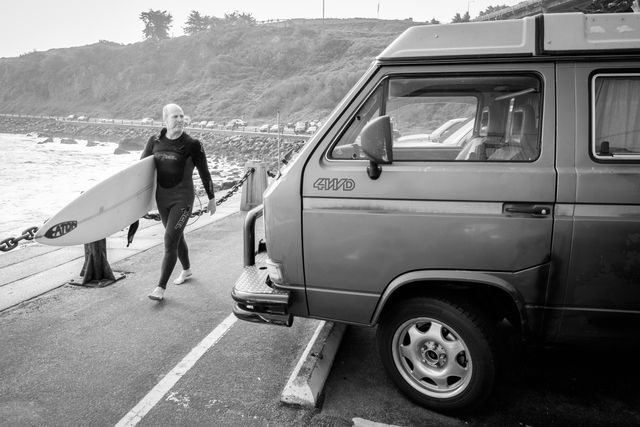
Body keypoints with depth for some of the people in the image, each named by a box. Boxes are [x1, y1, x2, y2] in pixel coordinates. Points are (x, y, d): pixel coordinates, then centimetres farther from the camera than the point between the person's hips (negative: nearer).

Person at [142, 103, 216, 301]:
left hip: (183, 199, -5)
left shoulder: (192, 145, -10)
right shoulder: (154, 141, 1)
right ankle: (186, 269, 46)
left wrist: (212, 199, 4)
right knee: (176, 237, 21)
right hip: (162, 198, 5)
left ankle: (161, 288, -3)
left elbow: (204, 173, -2)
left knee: (170, 241, -11)